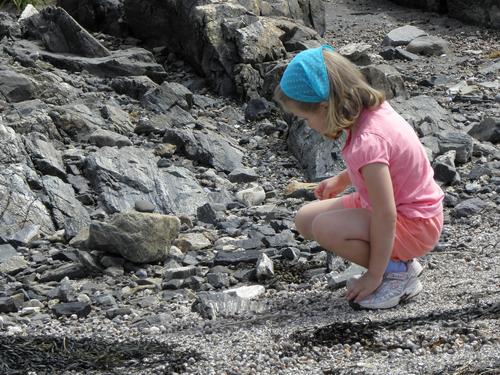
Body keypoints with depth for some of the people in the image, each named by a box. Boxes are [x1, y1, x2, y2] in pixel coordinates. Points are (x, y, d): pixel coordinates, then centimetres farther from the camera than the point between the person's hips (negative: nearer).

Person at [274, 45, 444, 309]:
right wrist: (341, 180, 16)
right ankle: (396, 261, 8)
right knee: (306, 219, 7)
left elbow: (386, 216, -30)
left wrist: (374, 276, -22)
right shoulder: (370, 107, -6)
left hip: (415, 227, -10)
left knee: (325, 229, -28)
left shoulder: (367, 143, -32)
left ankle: (397, 272, -6)